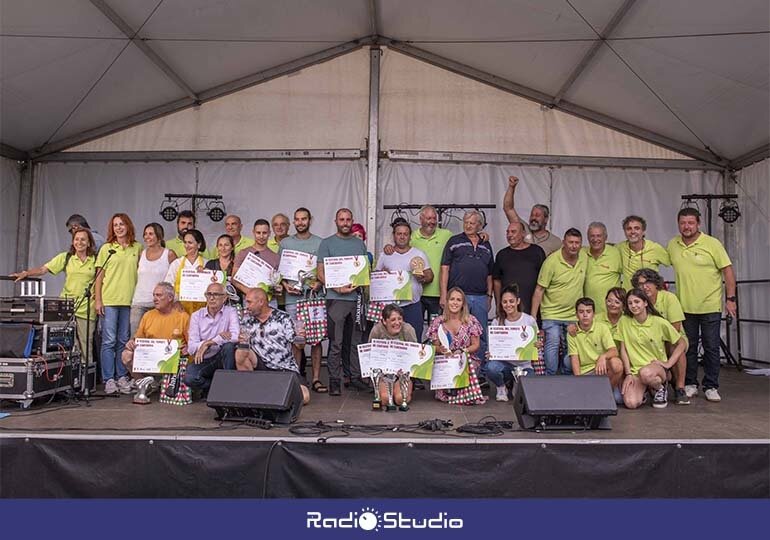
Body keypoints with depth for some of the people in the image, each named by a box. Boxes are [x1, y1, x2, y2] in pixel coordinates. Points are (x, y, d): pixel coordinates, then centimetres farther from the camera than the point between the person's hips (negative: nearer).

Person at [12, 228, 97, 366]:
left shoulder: (96, 259, 3)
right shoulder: (65, 257, 7)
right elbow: (43, 269, 2)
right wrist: (26, 273, -14)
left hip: (87, 308, -1)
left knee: (86, 343, 3)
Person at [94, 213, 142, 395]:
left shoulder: (138, 248, 9)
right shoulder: (106, 248, 5)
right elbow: (99, 276, 5)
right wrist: (98, 300, -3)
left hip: (129, 300, 2)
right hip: (109, 300, -2)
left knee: (124, 341, 7)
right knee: (109, 341, -2)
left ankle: (122, 377, 14)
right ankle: (109, 380, 4)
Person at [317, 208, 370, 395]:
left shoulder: (360, 243, 15)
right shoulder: (327, 243, 4)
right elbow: (321, 273, -1)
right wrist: (337, 288, -15)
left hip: (358, 297, 4)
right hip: (336, 298, -4)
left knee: (357, 341, 9)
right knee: (336, 343, -2)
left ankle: (356, 377, 19)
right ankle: (334, 380, 6)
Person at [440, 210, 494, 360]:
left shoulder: (486, 246, 17)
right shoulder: (454, 241, 6)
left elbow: (489, 274, 20)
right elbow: (445, 269, 0)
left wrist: (489, 296, 12)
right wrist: (444, 295, -8)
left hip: (480, 297, 4)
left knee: (481, 336, 7)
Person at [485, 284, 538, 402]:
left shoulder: (529, 320, -1)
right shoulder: (497, 322, 1)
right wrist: (491, 354, -19)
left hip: (524, 365, 1)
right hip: (504, 363, 0)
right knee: (490, 367, -36)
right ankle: (501, 387, 2)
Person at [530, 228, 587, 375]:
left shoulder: (584, 257, 0)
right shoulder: (552, 261, -14)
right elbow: (539, 290, -11)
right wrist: (533, 316, -14)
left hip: (574, 314, 5)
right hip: (552, 314, -5)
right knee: (552, 344, -10)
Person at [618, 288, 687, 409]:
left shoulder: (660, 323, -6)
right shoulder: (624, 321, -1)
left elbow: (682, 343, 3)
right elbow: (623, 349, 1)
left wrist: (669, 363, -7)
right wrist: (628, 374, -6)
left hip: (657, 366, -2)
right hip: (634, 369, 2)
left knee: (645, 373, -40)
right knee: (631, 403, -24)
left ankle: (660, 388, -3)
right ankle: (644, 389, 13)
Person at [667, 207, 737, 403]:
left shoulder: (712, 244, -7)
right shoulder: (672, 245, 3)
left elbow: (728, 270, -5)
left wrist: (731, 299, -8)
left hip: (710, 306, -3)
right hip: (685, 306, 3)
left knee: (711, 348, 4)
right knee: (688, 348, 10)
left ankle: (711, 387, 15)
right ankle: (690, 384, 21)